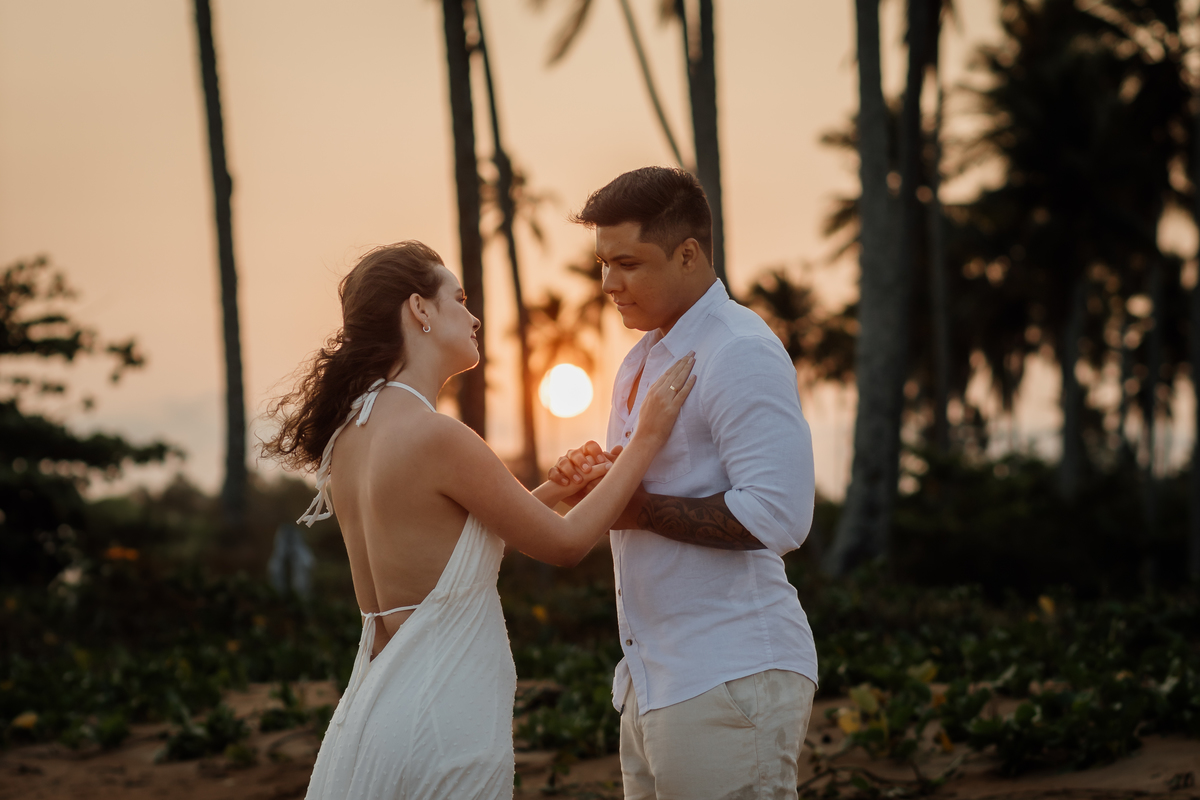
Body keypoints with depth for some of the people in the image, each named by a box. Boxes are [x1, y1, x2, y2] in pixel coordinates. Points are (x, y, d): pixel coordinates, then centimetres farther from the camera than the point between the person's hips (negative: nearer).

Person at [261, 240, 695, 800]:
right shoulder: (434, 435, -18)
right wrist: (648, 437, 0)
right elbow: (566, 544, -8)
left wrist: (549, 491, 17)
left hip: (372, 707, 9)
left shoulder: (349, 433, 7)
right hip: (439, 726, -9)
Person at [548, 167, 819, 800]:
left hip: (729, 680, -9)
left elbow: (776, 518, -22)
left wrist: (636, 507, -16)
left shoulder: (741, 354, -13)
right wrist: (590, 477, 4)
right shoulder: (640, 361, 17)